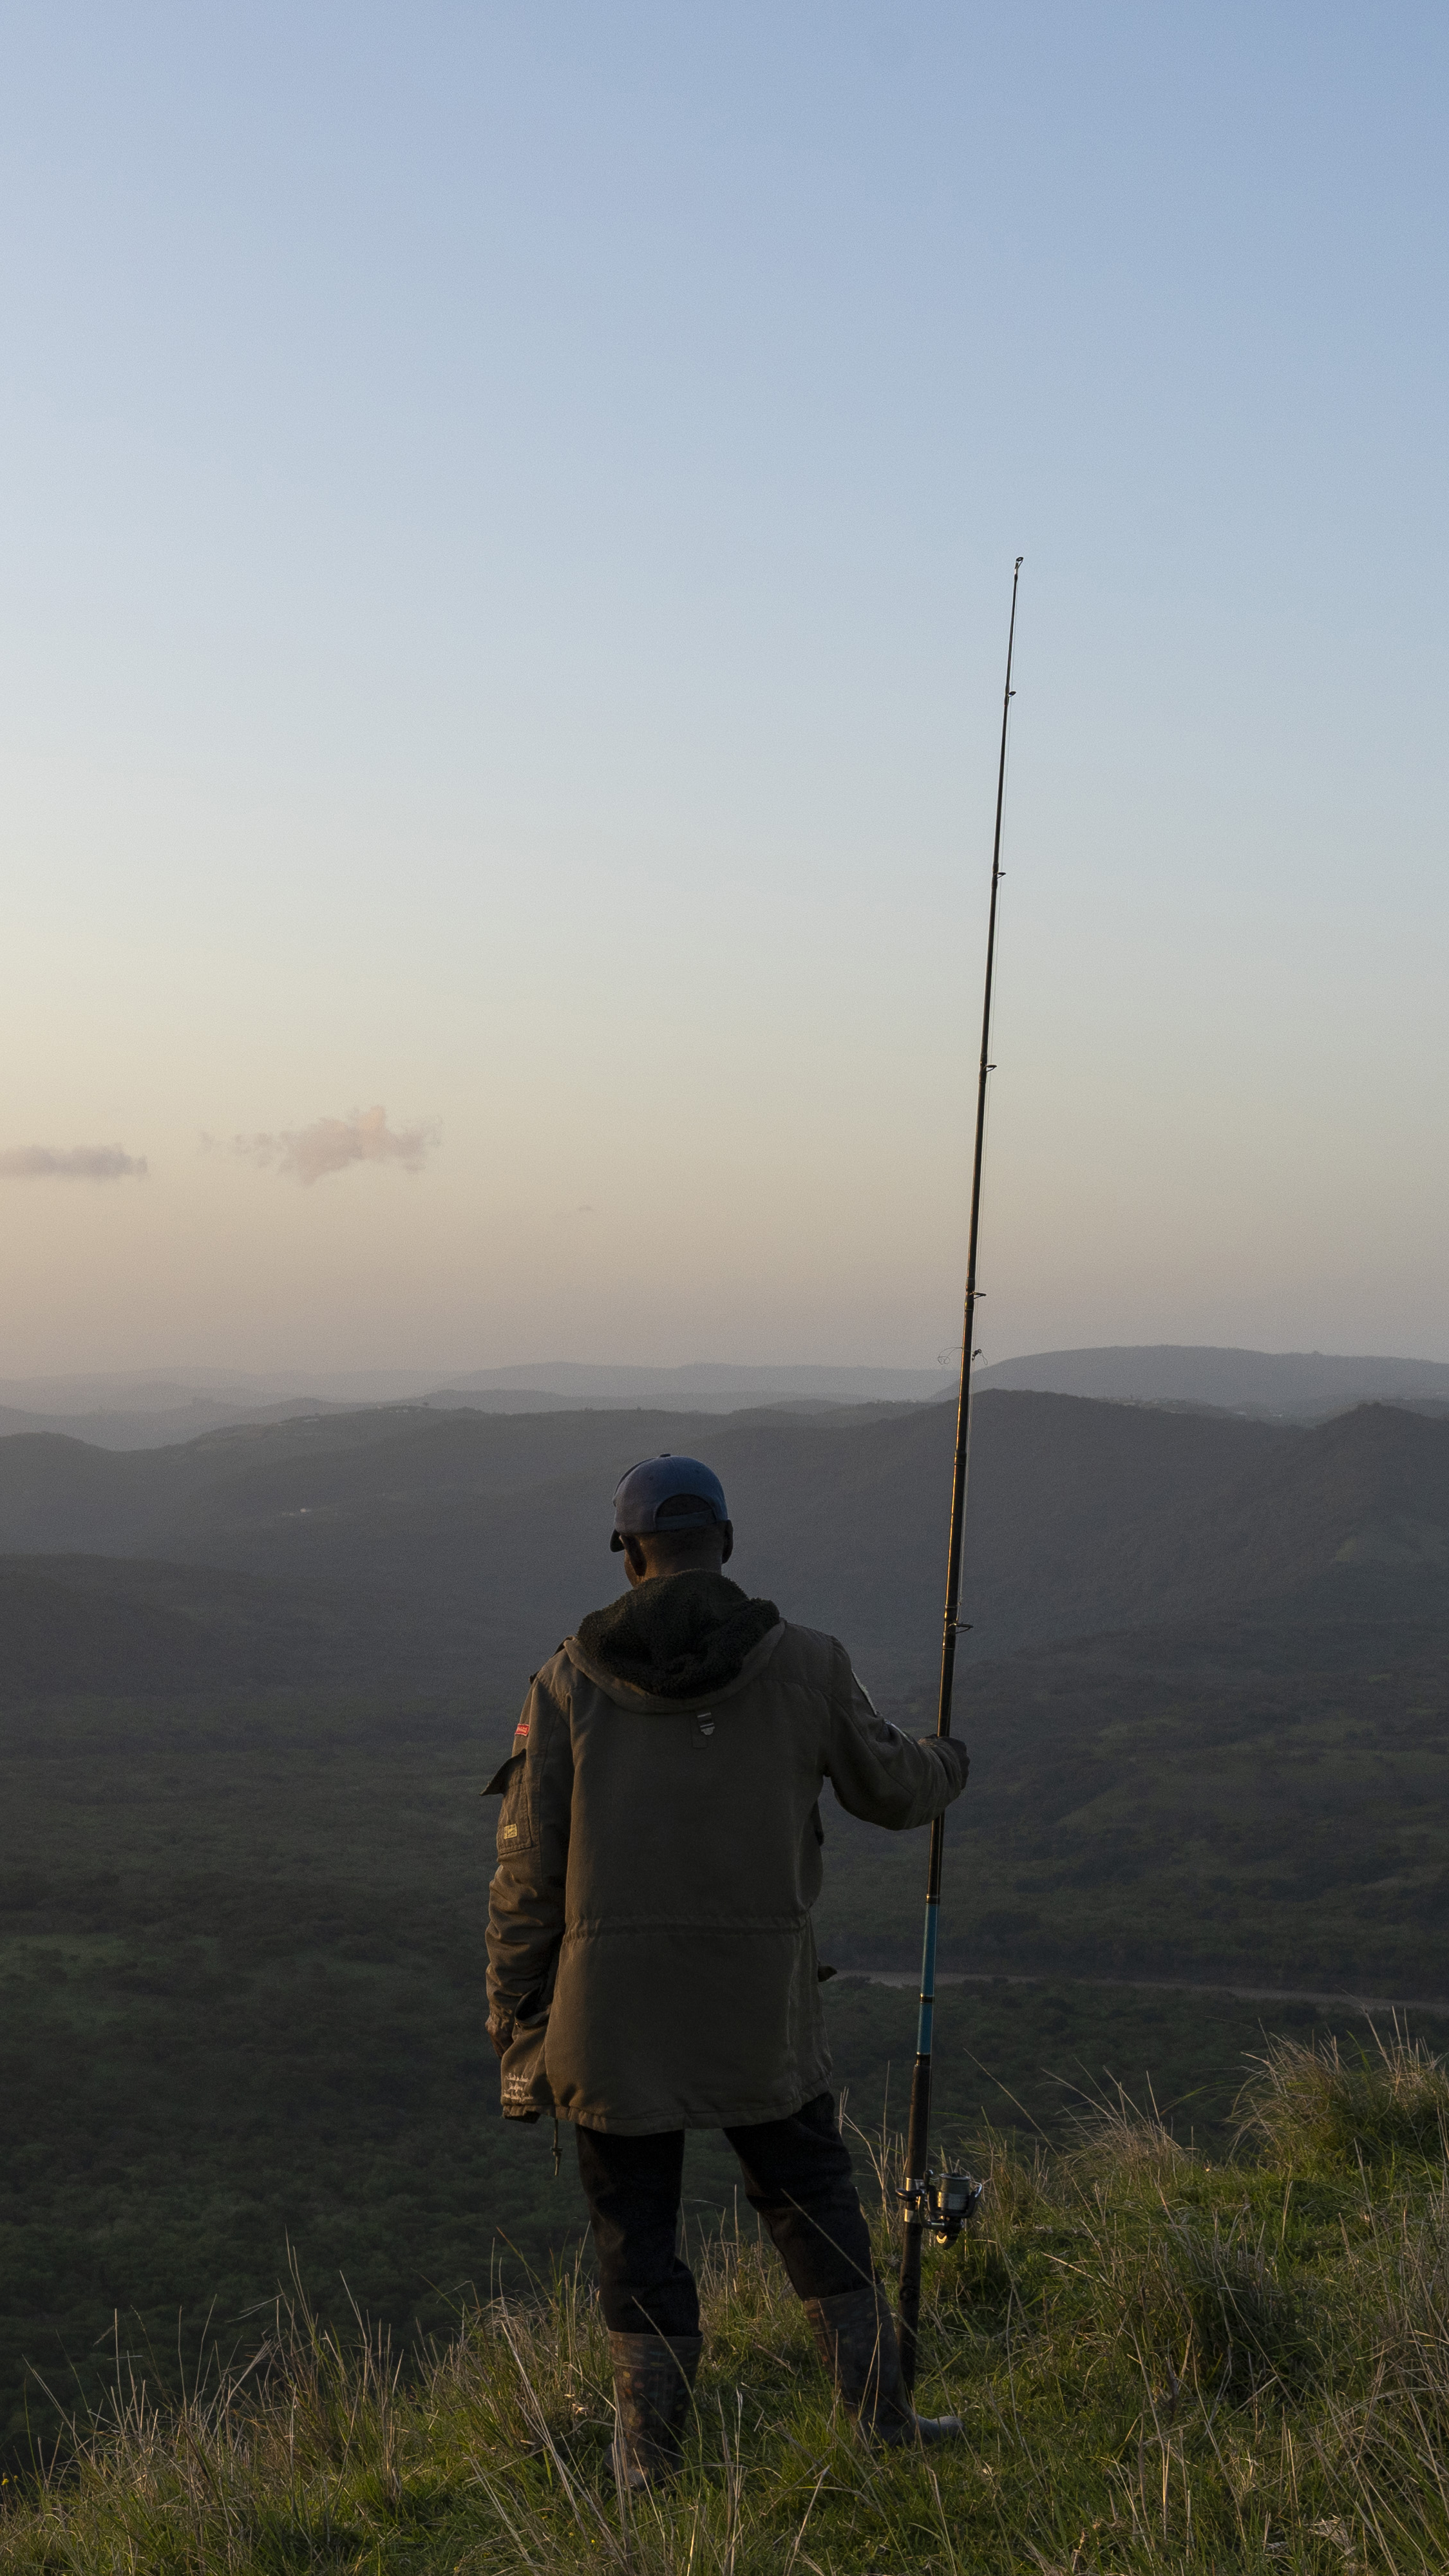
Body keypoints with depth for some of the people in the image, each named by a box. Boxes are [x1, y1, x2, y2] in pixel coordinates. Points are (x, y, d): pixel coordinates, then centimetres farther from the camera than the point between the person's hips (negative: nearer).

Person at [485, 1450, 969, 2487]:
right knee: (810, 2197, 19)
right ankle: (882, 2417, 23)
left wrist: (517, 2023, 7)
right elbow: (891, 1788, 13)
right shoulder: (804, 1665, -3)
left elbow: (528, 1870, -1)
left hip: (613, 1996, 0)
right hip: (760, 2000, 1)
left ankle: (651, 2461, 17)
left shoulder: (573, 1679, -3)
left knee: (637, 2226, 13)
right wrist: (944, 1767, 37)